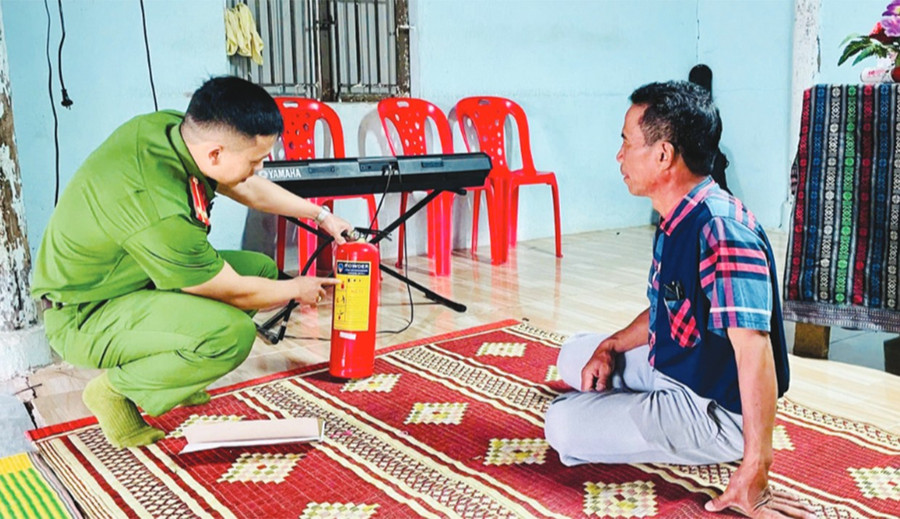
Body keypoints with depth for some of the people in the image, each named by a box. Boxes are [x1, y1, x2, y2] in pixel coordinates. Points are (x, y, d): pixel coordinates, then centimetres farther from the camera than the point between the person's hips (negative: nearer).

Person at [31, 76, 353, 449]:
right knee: (231, 332, -31)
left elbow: (247, 189, 7)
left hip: (130, 276, 9)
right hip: (84, 317, -9)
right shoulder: (161, 212, -36)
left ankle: (166, 365, 13)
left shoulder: (172, 126, -12)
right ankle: (114, 389, -6)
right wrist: (296, 289, -2)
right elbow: (235, 292, -20)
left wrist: (319, 214, 13)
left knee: (261, 267, 3)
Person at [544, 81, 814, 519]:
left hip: (715, 412, -10)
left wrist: (754, 479, -34)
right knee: (575, 355, 20)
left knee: (563, 426, -17)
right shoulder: (676, 222, 2)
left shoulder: (722, 231, -30)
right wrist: (612, 345, -1)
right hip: (670, 371, 10)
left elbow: (754, 352, -35)